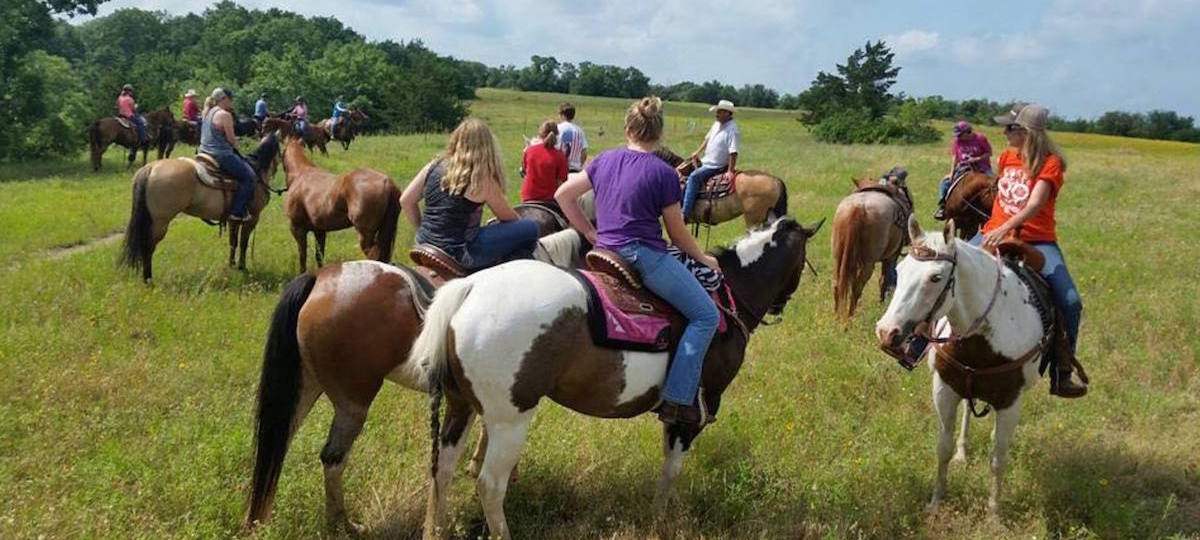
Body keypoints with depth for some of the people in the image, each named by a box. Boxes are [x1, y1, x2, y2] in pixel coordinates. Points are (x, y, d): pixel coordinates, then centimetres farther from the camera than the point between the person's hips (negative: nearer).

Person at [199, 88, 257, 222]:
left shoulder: (207, 112, 11)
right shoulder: (225, 115, -16)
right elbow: (232, 140, -14)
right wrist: (235, 142, 8)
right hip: (221, 155, -10)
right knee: (249, 176, -3)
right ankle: (238, 212, -8)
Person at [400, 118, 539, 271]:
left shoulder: (434, 166, 4)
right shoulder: (481, 179, -11)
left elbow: (405, 201, 10)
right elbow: (508, 218, 2)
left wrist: (423, 229, 23)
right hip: (455, 255, -8)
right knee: (530, 229, -2)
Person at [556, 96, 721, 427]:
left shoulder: (605, 161, 10)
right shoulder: (664, 173, -7)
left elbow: (563, 195, 15)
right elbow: (678, 234, -1)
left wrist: (591, 234, 18)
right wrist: (703, 259, 16)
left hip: (606, 251, 8)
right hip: (645, 256, -8)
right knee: (706, 315, -3)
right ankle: (676, 400, -11)